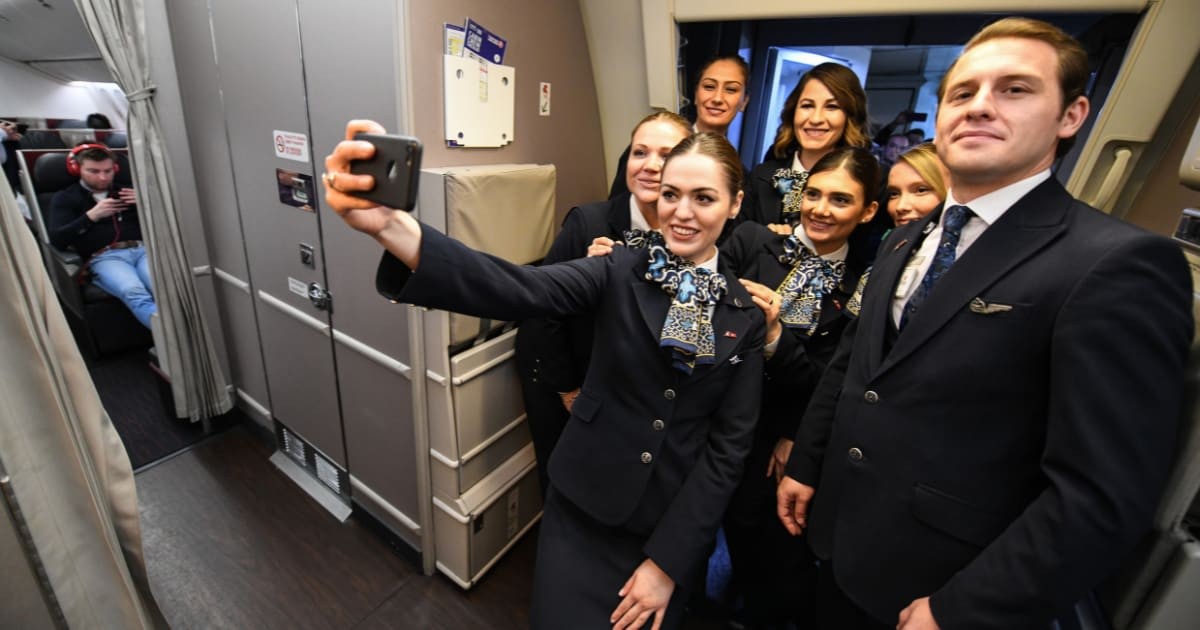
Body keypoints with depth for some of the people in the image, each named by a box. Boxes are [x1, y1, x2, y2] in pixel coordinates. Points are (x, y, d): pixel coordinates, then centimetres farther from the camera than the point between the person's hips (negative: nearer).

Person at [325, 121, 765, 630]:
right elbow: (518, 291, -28)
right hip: (583, 508, -1)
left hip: (675, 524, 2)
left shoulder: (746, 315, -5)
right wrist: (392, 228, -46)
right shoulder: (618, 272, -10)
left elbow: (730, 444, -6)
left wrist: (667, 561, -8)